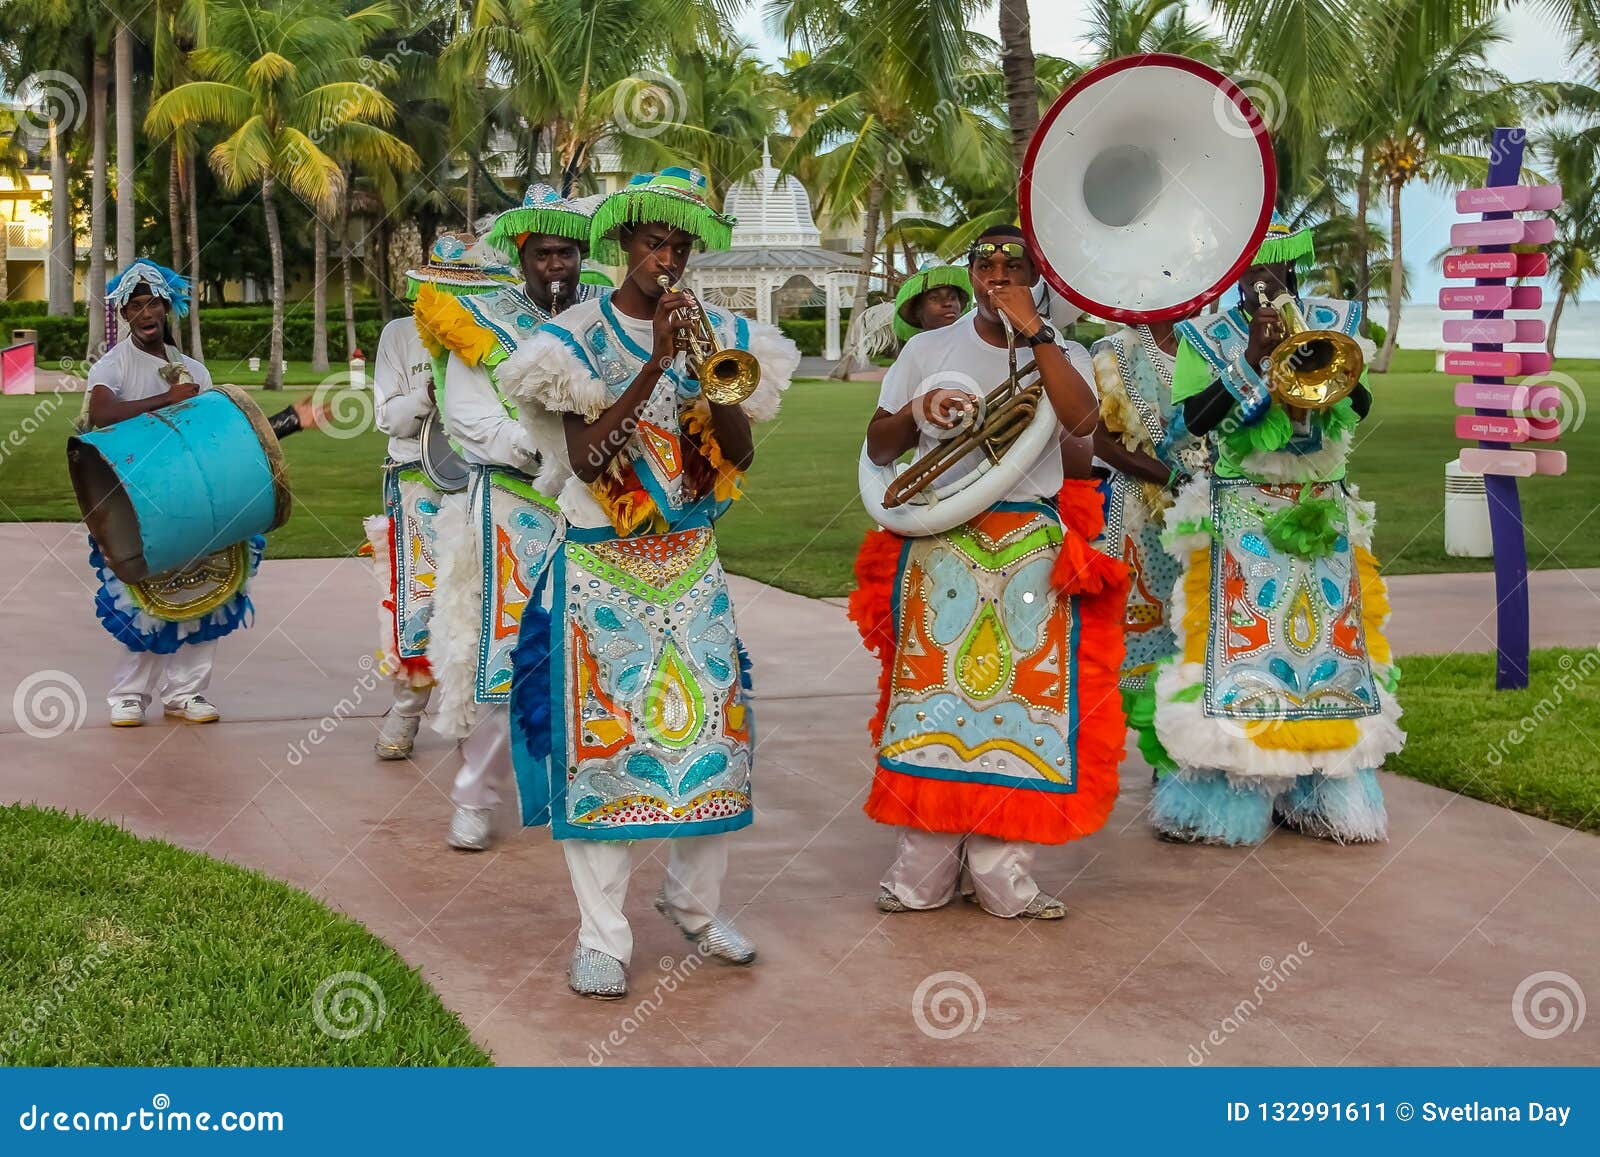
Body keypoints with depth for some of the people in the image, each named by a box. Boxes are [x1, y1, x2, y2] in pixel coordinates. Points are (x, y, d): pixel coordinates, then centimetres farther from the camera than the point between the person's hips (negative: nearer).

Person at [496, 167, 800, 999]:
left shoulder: (715, 335, 7)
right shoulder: (579, 337, -3)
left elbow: (740, 454, 0)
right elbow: (586, 457, -16)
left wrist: (708, 368, -14)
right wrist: (655, 365, -20)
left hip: (691, 567, 4)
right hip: (601, 571, -3)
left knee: (709, 726, 4)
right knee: (601, 738, -5)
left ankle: (696, 904, 23)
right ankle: (600, 938, 1)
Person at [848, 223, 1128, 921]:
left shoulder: (1062, 355, 10)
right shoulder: (927, 350, 14)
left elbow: (1081, 420, -12)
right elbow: (877, 449, 12)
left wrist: (1034, 332, -12)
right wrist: (916, 412, -8)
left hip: (1031, 550, 0)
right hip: (938, 546, 1)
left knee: (1017, 694, -4)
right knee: (929, 690, -3)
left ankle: (1001, 872, 3)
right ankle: (923, 873, 4)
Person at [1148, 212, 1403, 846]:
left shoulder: (1333, 321, 9)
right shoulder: (1206, 335, 3)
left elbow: (1359, 405, -2)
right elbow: (1195, 418, -10)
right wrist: (1251, 358, -15)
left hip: (1323, 510, 3)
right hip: (1240, 517, -3)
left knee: (1329, 634, 2)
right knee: (1239, 637, -6)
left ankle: (1324, 790, 9)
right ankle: (1230, 788, -2)